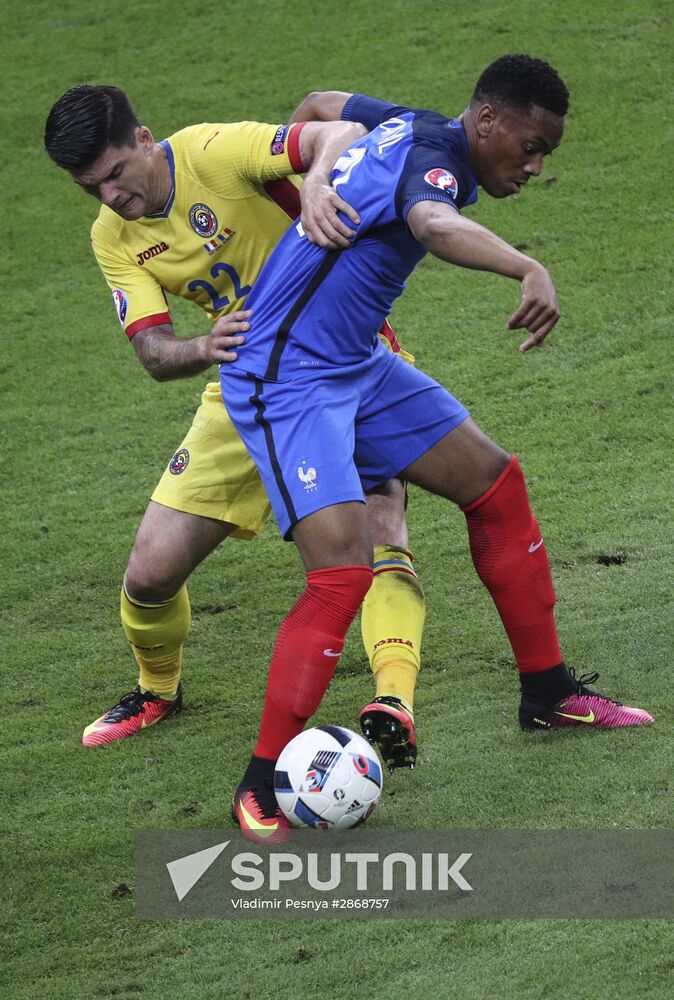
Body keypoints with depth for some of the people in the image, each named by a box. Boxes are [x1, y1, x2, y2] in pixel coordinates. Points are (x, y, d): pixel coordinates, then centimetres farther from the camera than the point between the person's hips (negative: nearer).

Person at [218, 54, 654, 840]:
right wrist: (529, 270, -65)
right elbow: (433, 224, -50)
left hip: (357, 367, 11)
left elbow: (323, 105, 25)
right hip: (286, 382, -11)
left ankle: (547, 692, 25)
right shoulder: (430, 159, -24)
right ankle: (260, 788, -11)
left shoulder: (411, 128, 5)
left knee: (494, 485, 12)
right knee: (343, 569, -21)